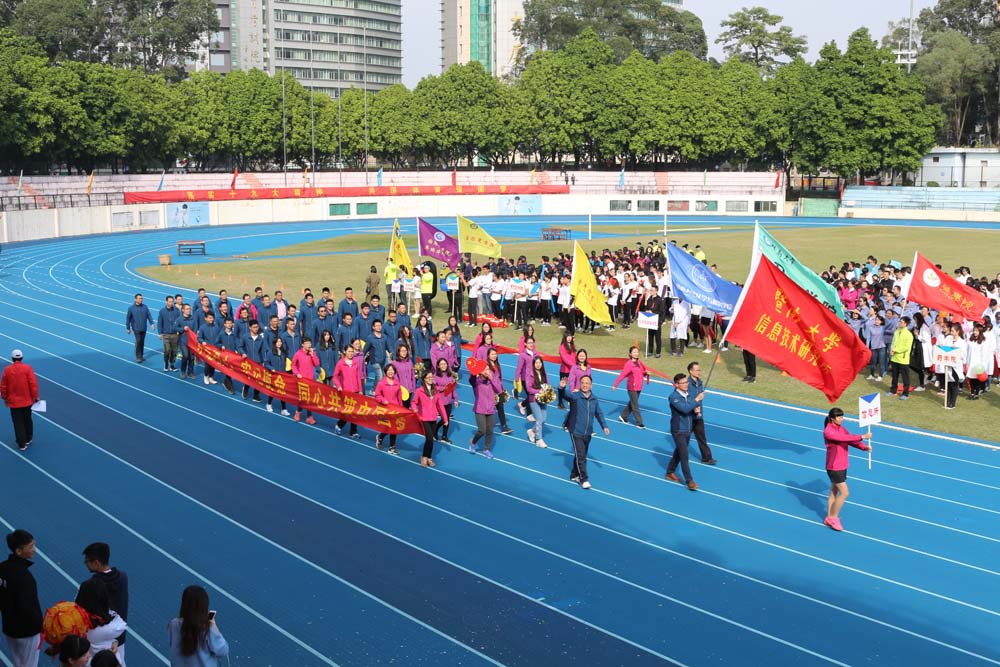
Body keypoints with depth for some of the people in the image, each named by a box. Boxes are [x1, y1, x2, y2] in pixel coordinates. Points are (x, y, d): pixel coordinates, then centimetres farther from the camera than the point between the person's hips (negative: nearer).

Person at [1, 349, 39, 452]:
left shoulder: (7, 370, -7)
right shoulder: (28, 368, -10)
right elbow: (33, 384, -13)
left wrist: (5, 398, 13)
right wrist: (35, 396, -3)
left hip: (13, 401, -1)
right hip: (27, 400, 1)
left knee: (18, 423, 5)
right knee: (27, 420, 20)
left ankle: (22, 444, 6)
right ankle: (28, 439, 33)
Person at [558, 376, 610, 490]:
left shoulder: (594, 399, 4)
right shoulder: (575, 396, -13)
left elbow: (599, 413, 16)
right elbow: (565, 395, -32)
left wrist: (604, 426, 11)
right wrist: (561, 388, -54)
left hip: (588, 433, 6)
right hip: (576, 432, -6)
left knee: (582, 455, 17)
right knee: (580, 456, -8)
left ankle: (574, 475, 34)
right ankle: (583, 479, -1)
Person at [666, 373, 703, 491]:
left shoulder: (689, 394, 2)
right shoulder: (674, 397, -19)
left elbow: (692, 409, 13)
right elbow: (685, 408, -31)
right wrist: (696, 400, -24)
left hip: (688, 430, 7)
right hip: (678, 431, -7)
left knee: (678, 453, 20)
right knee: (684, 455, -8)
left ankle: (670, 473, 36)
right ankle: (689, 481, -6)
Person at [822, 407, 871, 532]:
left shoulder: (842, 429, 6)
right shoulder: (828, 431, -21)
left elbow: (851, 440, -1)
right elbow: (844, 438, -32)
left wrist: (864, 447, -18)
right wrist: (862, 437, -33)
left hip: (842, 466, 8)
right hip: (834, 467, -8)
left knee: (834, 492, 16)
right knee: (844, 493, -9)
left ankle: (829, 518, 27)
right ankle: (833, 518, 5)